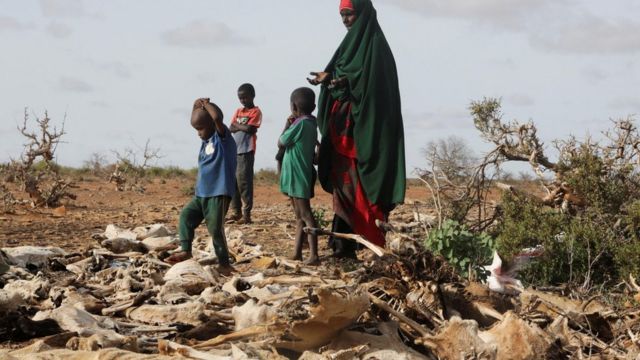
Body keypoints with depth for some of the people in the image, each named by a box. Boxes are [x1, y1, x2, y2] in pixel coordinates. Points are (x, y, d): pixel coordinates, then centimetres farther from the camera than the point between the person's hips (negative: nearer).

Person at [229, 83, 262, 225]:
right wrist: (242, 127, -9)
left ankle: (246, 214, -10)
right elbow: (231, 129, 8)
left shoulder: (256, 111, -2)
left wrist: (237, 125, 0)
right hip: (234, 150, 7)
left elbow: (250, 129, -14)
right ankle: (237, 212, 14)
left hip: (246, 151, -7)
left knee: (244, 181, -11)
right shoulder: (238, 111, 17)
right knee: (233, 181, 8)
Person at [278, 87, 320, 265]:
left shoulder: (300, 124, -16)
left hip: (298, 177, -10)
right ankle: (297, 253, 16)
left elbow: (281, 143, -9)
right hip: (297, 177, 10)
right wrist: (291, 125, 12)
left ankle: (314, 255, -16)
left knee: (305, 215, -12)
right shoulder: (310, 124, 11)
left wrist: (287, 125, 2)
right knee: (300, 216, 12)